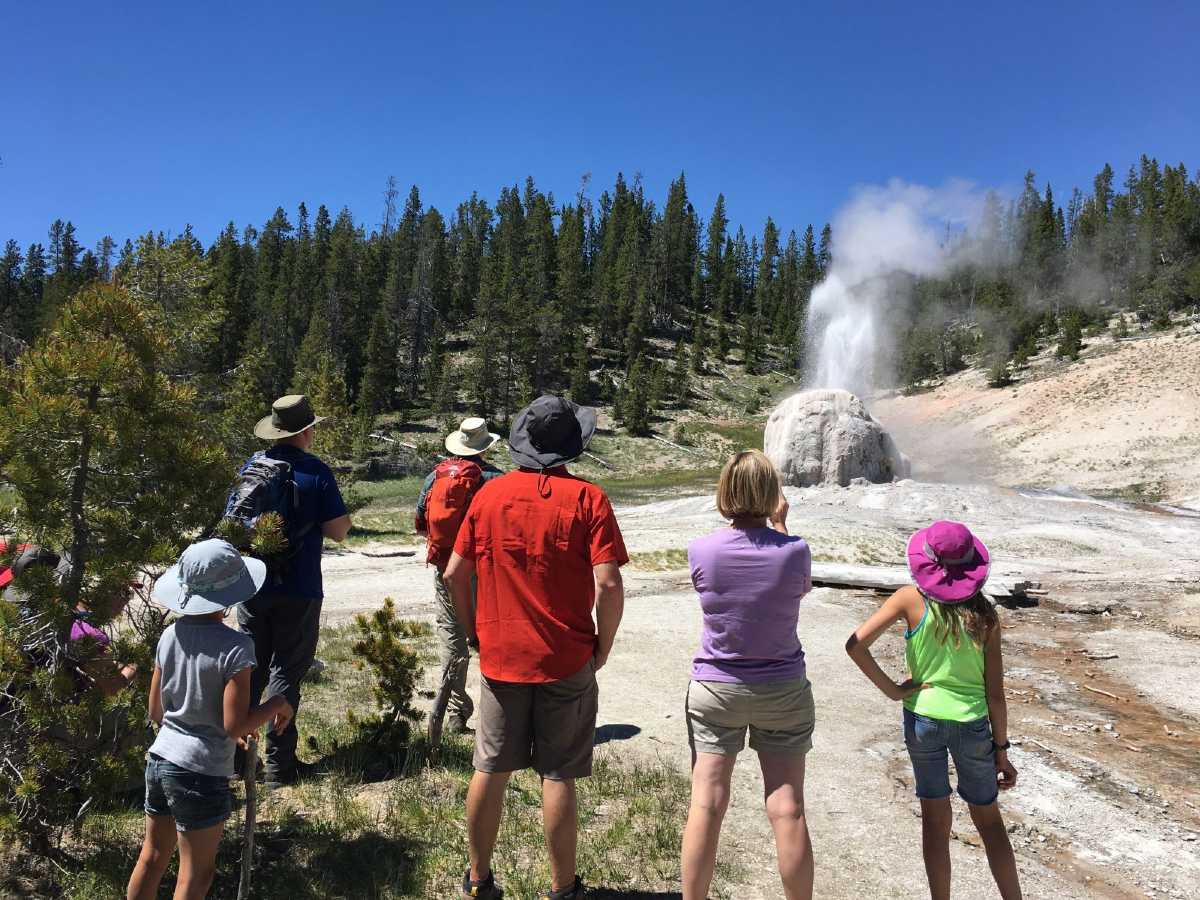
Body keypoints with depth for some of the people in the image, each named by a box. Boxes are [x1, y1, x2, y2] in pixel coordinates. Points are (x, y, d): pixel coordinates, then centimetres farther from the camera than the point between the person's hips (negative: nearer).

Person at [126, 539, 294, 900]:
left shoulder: (170, 635, -2)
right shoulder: (235, 646, -21)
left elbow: (156, 712, 7)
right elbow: (235, 726, -20)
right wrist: (278, 704, -5)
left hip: (160, 760, 6)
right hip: (201, 773, -6)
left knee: (152, 858, 23)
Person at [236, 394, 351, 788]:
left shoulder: (251, 468, 3)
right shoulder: (316, 472, -12)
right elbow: (337, 531, -12)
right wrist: (345, 518, 9)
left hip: (253, 585, 4)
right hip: (298, 589, -4)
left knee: (250, 668, 16)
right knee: (286, 671, 5)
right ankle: (277, 762, 11)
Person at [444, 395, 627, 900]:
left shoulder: (490, 494, -1)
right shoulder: (586, 498, -11)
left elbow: (454, 574, 2)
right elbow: (608, 583, -17)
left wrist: (474, 632, 13)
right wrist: (603, 647, -3)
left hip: (499, 656, 3)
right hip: (567, 660, -3)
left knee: (490, 769, 15)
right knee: (558, 776, 9)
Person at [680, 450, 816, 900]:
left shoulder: (701, 550, -14)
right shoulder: (794, 550, -14)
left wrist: (736, 525, 9)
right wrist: (779, 526, 12)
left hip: (716, 690, 0)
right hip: (783, 690, 0)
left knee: (706, 806, 7)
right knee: (787, 810, 9)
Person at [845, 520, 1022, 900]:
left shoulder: (911, 599, -10)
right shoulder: (985, 615, -6)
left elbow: (855, 645, -19)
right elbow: (995, 691, -2)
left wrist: (891, 689, -8)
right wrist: (1001, 748, 6)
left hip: (924, 720, -1)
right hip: (972, 724, 1)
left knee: (936, 819, 14)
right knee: (989, 819, 20)